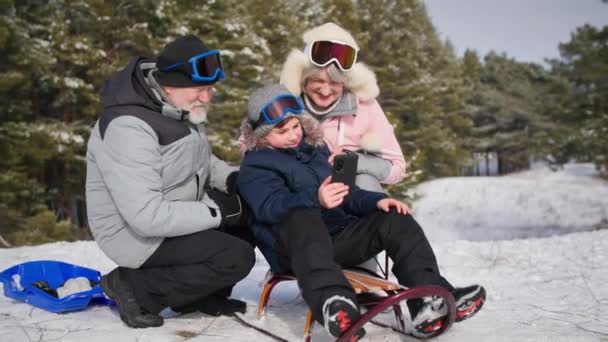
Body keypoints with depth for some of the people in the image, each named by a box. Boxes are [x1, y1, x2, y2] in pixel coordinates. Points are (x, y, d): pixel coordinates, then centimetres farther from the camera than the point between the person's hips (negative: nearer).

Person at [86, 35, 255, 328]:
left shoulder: (178, 107, -1)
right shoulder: (129, 128, -29)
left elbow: (195, 159, 16)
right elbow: (147, 216, -34)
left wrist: (232, 178, -4)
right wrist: (216, 212, -25)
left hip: (178, 213, 9)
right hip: (138, 233, -9)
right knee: (237, 258, -19)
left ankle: (203, 294, 8)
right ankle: (134, 287, -6)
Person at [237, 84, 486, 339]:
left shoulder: (316, 150, 21)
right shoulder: (254, 167, 0)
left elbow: (346, 194, 22)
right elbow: (271, 206, -20)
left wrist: (375, 201, 0)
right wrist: (315, 199, -38)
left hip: (336, 238, 7)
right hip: (292, 248, -6)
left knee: (395, 218, -8)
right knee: (302, 216, -38)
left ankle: (430, 301, -26)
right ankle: (332, 302, -62)